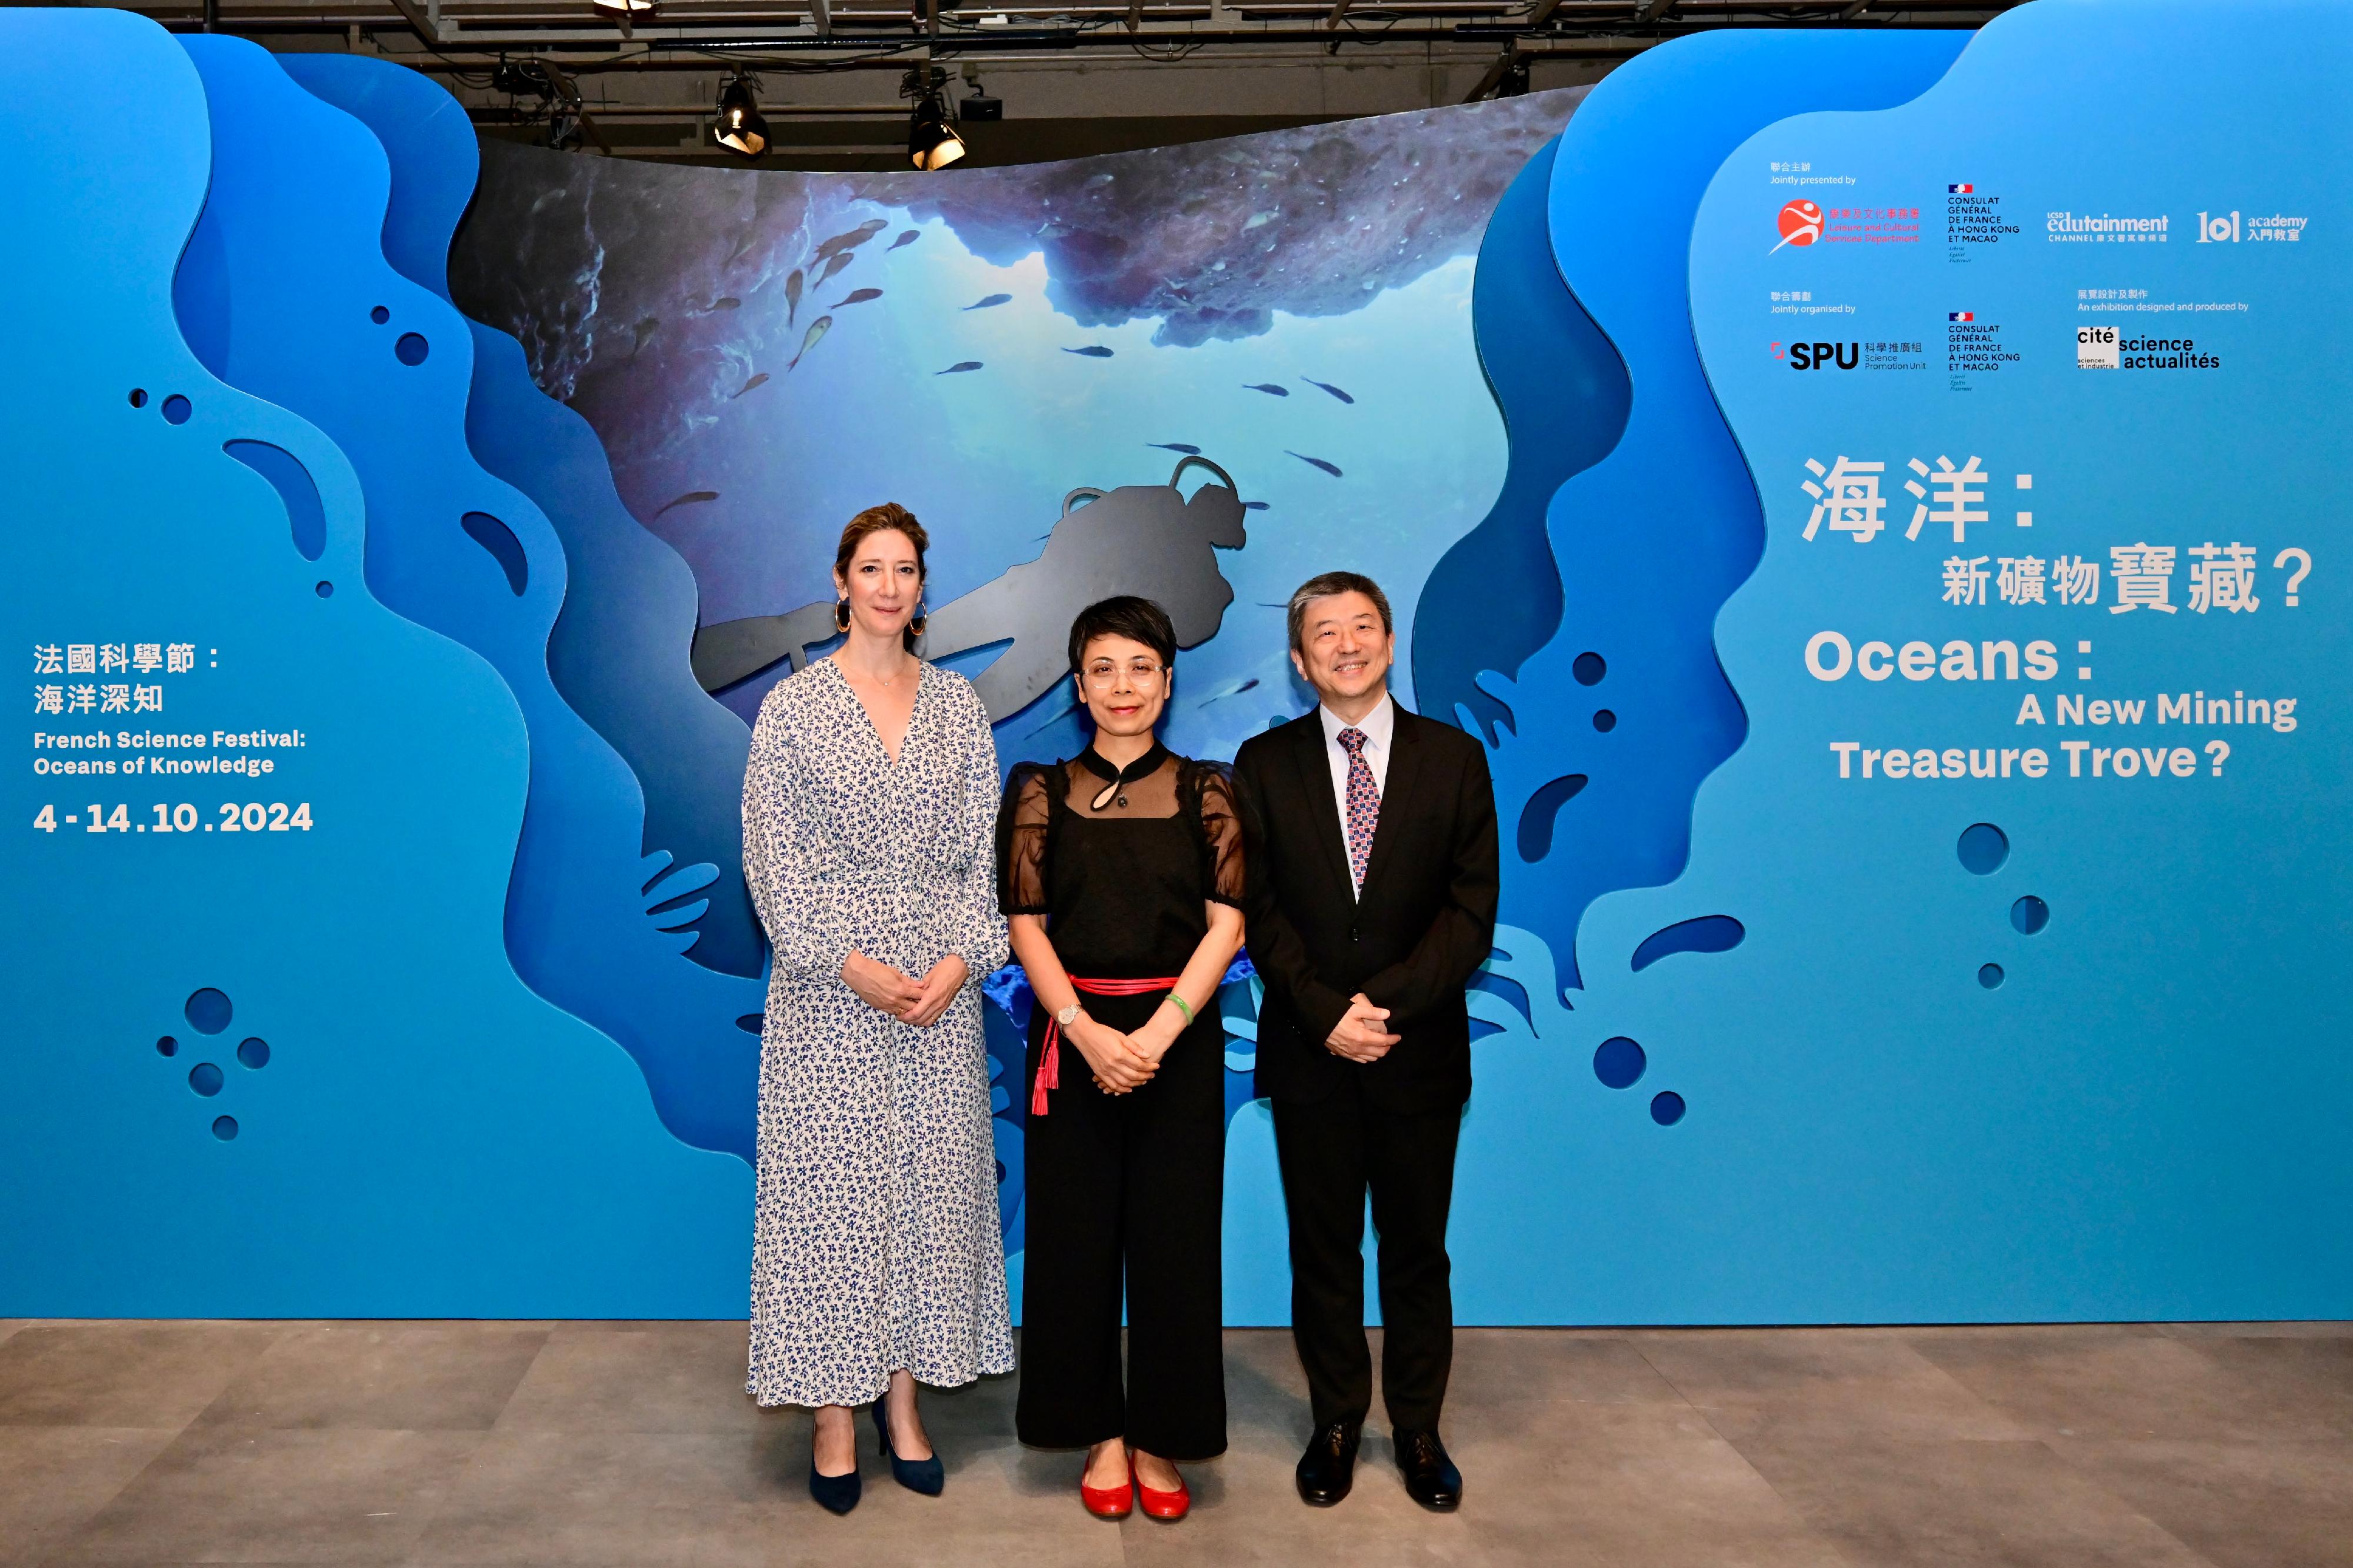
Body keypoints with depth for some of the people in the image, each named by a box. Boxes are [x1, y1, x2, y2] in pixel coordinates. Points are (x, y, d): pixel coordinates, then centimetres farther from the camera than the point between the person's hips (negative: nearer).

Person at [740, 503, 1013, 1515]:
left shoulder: (958, 704, 6)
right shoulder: (793, 705, -1)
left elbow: (985, 850, 4)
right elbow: (772, 859, -5)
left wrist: (958, 962, -8)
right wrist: (852, 964, -12)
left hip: (941, 983, 3)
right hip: (829, 986, -3)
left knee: (931, 1182, 7)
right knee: (830, 1185, 2)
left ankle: (904, 1395, 22)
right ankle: (834, 1414, 15)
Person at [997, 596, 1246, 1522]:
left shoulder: (1206, 791, 3)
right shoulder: (1042, 793, 4)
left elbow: (1226, 924, -3)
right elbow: (1026, 926, -1)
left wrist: (1158, 1032, -15)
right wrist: (1087, 1031, -14)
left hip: (1179, 1039, 0)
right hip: (1072, 1038, 0)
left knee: (1174, 1235, 4)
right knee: (1077, 1234, 5)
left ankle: (1159, 1439, 18)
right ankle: (1100, 1434, 20)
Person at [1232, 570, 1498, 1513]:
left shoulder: (1454, 758, 1)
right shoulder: (1264, 764, 2)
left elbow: (1473, 913, -5)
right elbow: (1258, 910, -2)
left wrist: (1386, 1002, -15)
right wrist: (1325, 1012, -14)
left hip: (1420, 1049, 0)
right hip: (1308, 1050, 0)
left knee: (1416, 1249, 11)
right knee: (1323, 1249, 10)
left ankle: (1417, 1428, 25)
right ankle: (1336, 1423, 26)